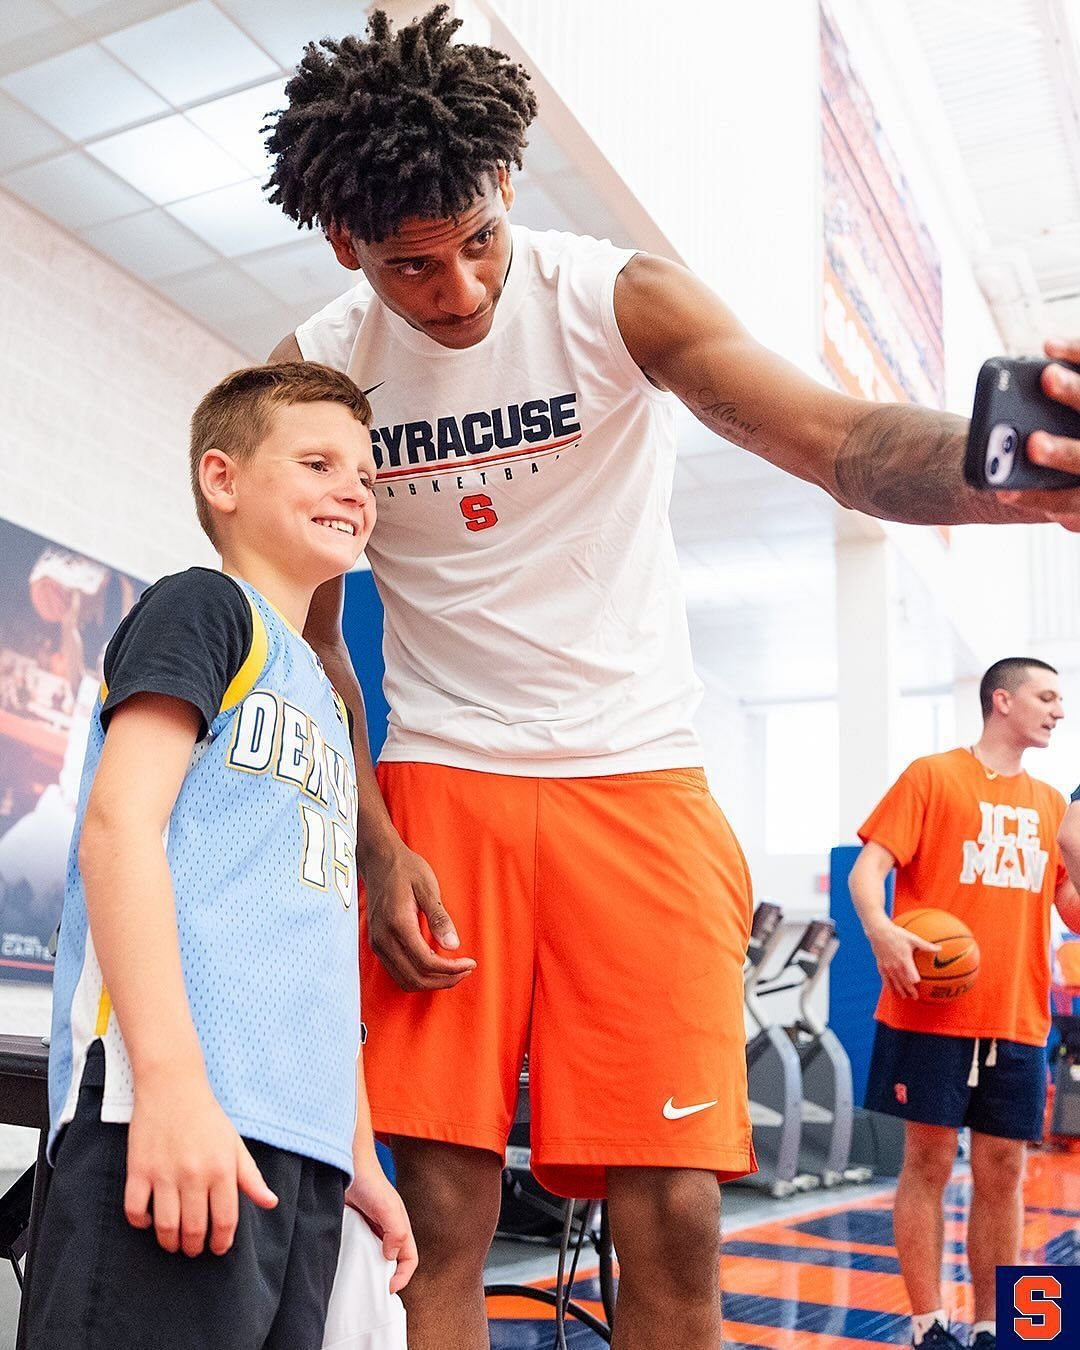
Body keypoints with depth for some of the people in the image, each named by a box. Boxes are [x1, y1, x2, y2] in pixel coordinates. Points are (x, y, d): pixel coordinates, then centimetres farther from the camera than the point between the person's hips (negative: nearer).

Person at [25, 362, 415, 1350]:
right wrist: (170, 1081, -21)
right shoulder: (205, 608, 2)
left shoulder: (326, 703, 25)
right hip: (178, 1117, -8)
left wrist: (359, 1158, 22)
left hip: (303, 1144, 8)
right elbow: (118, 825, -12)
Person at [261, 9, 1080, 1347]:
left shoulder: (616, 299, -7)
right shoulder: (317, 370, -1)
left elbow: (839, 439, -22)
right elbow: (308, 636, 5)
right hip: (438, 786, 1)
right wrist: (374, 850, -6)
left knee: (673, 1221, -4)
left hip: (638, 782, -1)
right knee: (438, 1209, -2)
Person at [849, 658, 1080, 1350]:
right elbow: (869, 865, -7)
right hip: (933, 1008, -5)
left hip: (1018, 1017, 5)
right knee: (929, 1159, 1)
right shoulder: (933, 776, 0)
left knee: (1003, 1169, 7)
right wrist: (880, 929, -26)